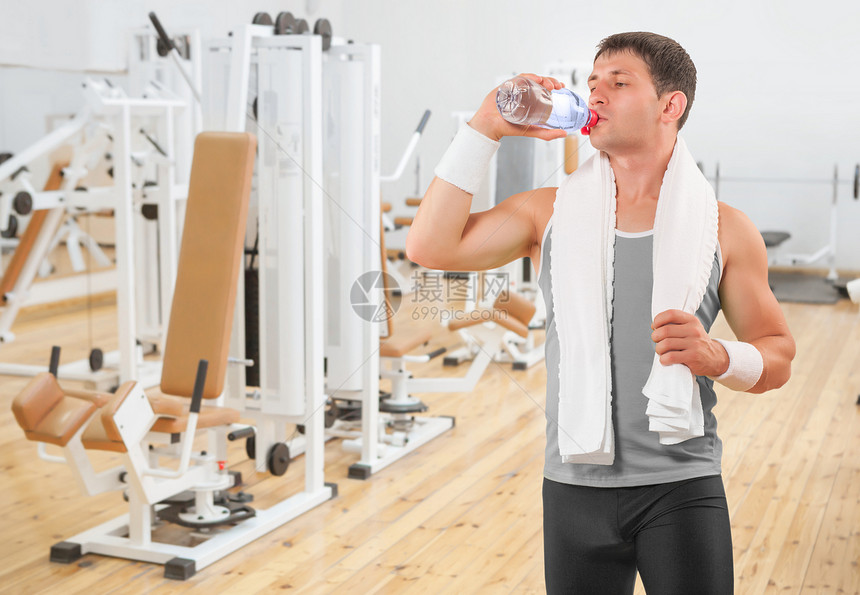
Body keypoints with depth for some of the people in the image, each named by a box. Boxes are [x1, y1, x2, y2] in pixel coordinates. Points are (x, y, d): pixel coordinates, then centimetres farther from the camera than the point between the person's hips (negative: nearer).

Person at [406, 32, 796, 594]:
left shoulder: (723, 228, 0)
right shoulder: (551, 214, 4)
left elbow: (778, 356, 5)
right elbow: (430, 246, -8)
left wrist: (717, 357, -18)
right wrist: (485, 128, -6)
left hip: (682, 489, -1)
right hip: (576, 489, 2)